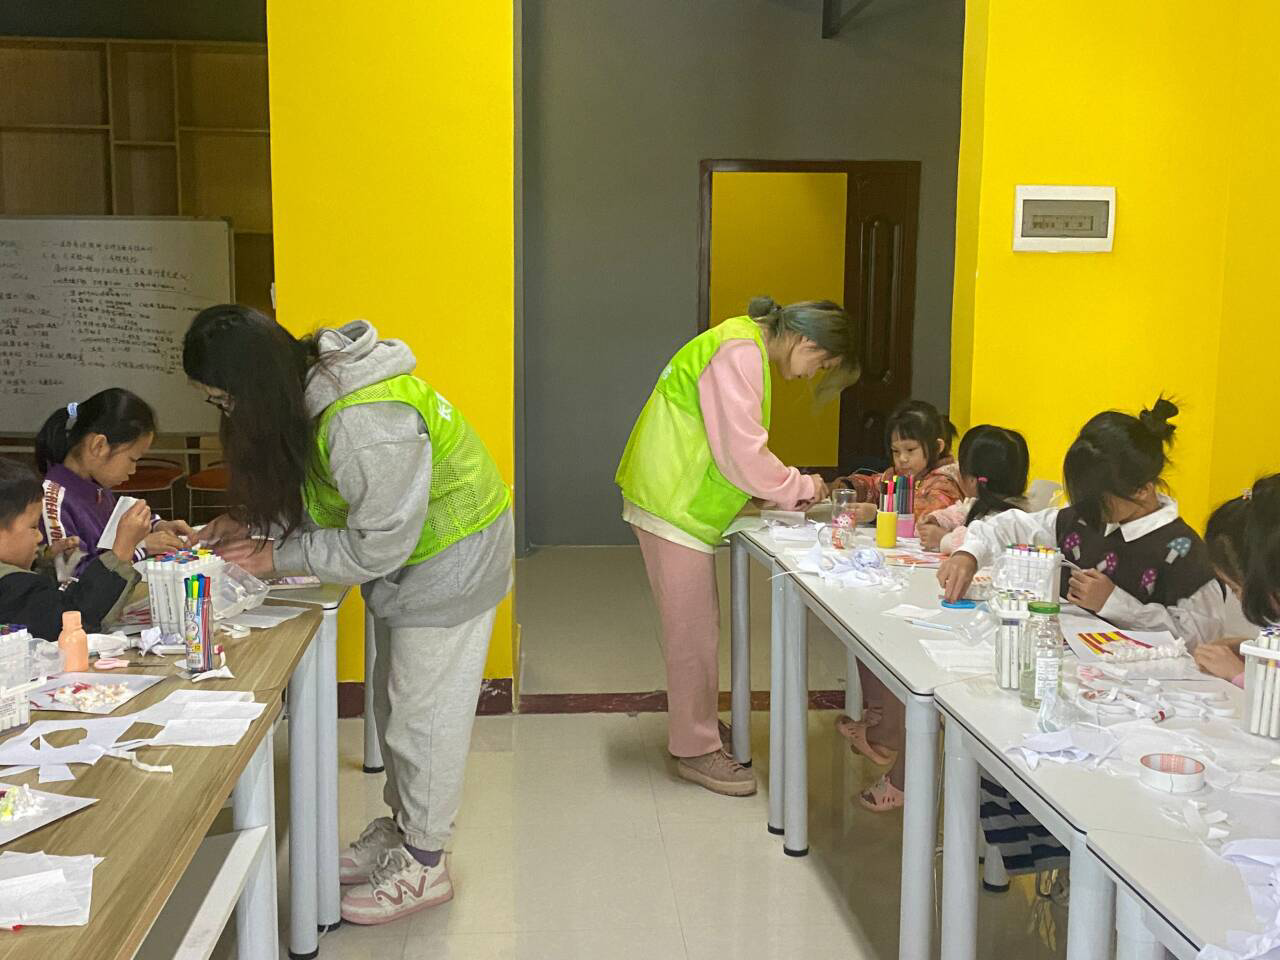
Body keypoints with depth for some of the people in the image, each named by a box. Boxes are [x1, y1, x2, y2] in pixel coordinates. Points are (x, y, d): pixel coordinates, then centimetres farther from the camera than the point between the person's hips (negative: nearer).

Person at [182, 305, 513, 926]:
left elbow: (378, 545, -28)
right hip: (403, 550, 9)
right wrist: (248, 522, -5)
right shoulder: (310, 381, -6)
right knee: (393, 699, 19)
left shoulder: (365, 422, -36)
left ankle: (422, 867, 18)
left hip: (451, 556, -9)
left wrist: (279, 556, -19)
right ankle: (402, 828, 36)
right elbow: (311, 490, 9)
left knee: (423, 711, 1)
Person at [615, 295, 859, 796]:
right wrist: (800, 487, -8)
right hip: (673, 503, -10)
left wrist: (787, 488, 8)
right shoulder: (739, 352, -19)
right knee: (693, 628, -3)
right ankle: (696, 749, 8)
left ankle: (698, 725, 29)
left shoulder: (748, 348, 15)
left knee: (697, 623, 17)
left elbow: (736, 447, 19)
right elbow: (741, 454, -22)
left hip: (680, 499, 10)